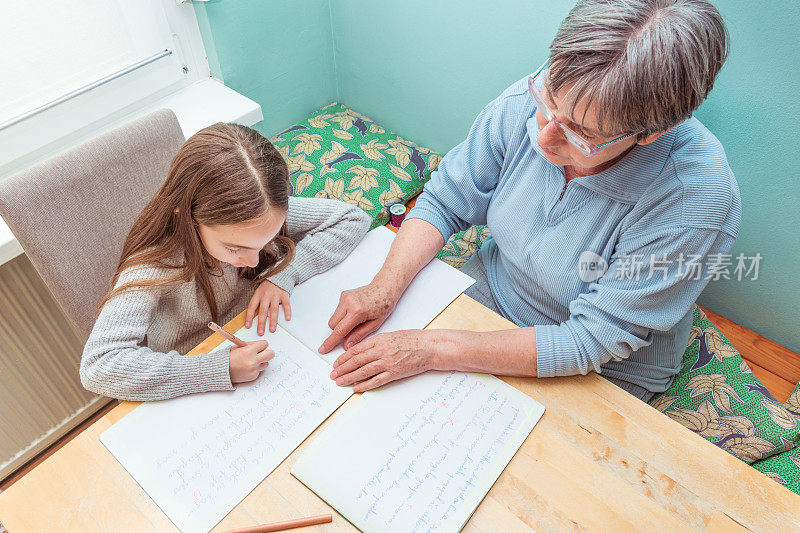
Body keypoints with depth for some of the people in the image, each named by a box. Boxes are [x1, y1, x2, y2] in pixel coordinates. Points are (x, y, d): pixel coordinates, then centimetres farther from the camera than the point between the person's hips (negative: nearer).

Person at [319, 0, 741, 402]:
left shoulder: (695, 200, -35)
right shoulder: (526, 102, -22)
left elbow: (592, 342, -29)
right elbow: (444, 202, -9)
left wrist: (434, 349, -33)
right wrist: (384, 288, -24)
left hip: (605, 373, -2)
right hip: (492, 288, 4)